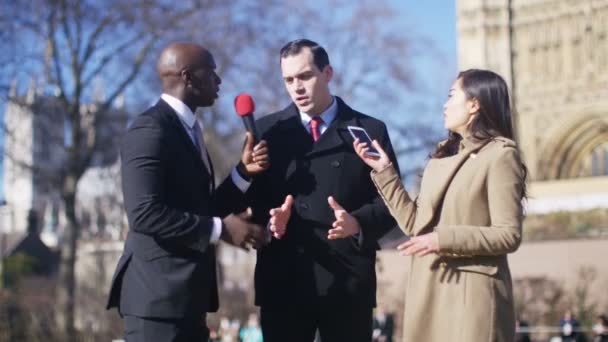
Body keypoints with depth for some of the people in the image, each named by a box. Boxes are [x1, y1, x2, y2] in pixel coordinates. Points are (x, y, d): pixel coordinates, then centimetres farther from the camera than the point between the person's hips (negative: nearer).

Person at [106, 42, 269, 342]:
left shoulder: (188, 130, 18)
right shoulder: (150, 130, -13)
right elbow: (144, 213, -23)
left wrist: (243, 172, 5)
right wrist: (221, 229, -20)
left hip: (185, 295, 10)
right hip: (158, 295, -10)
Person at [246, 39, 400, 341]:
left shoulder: (370, 131, 7)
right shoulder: (267, 130, 11)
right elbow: (250, 196, 8)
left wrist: (359, 222, -17)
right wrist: (270, 218, -14)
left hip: (348, 281, -1)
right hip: (282, 280, 1)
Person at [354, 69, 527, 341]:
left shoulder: (500, 155, -4)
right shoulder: (440, 158, 18)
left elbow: (509, 235, -12)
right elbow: (414, 224, 13)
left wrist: (444, 239, -18)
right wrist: (384, 172, 13)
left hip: (470, 291, -7)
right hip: (429, 292, 7)